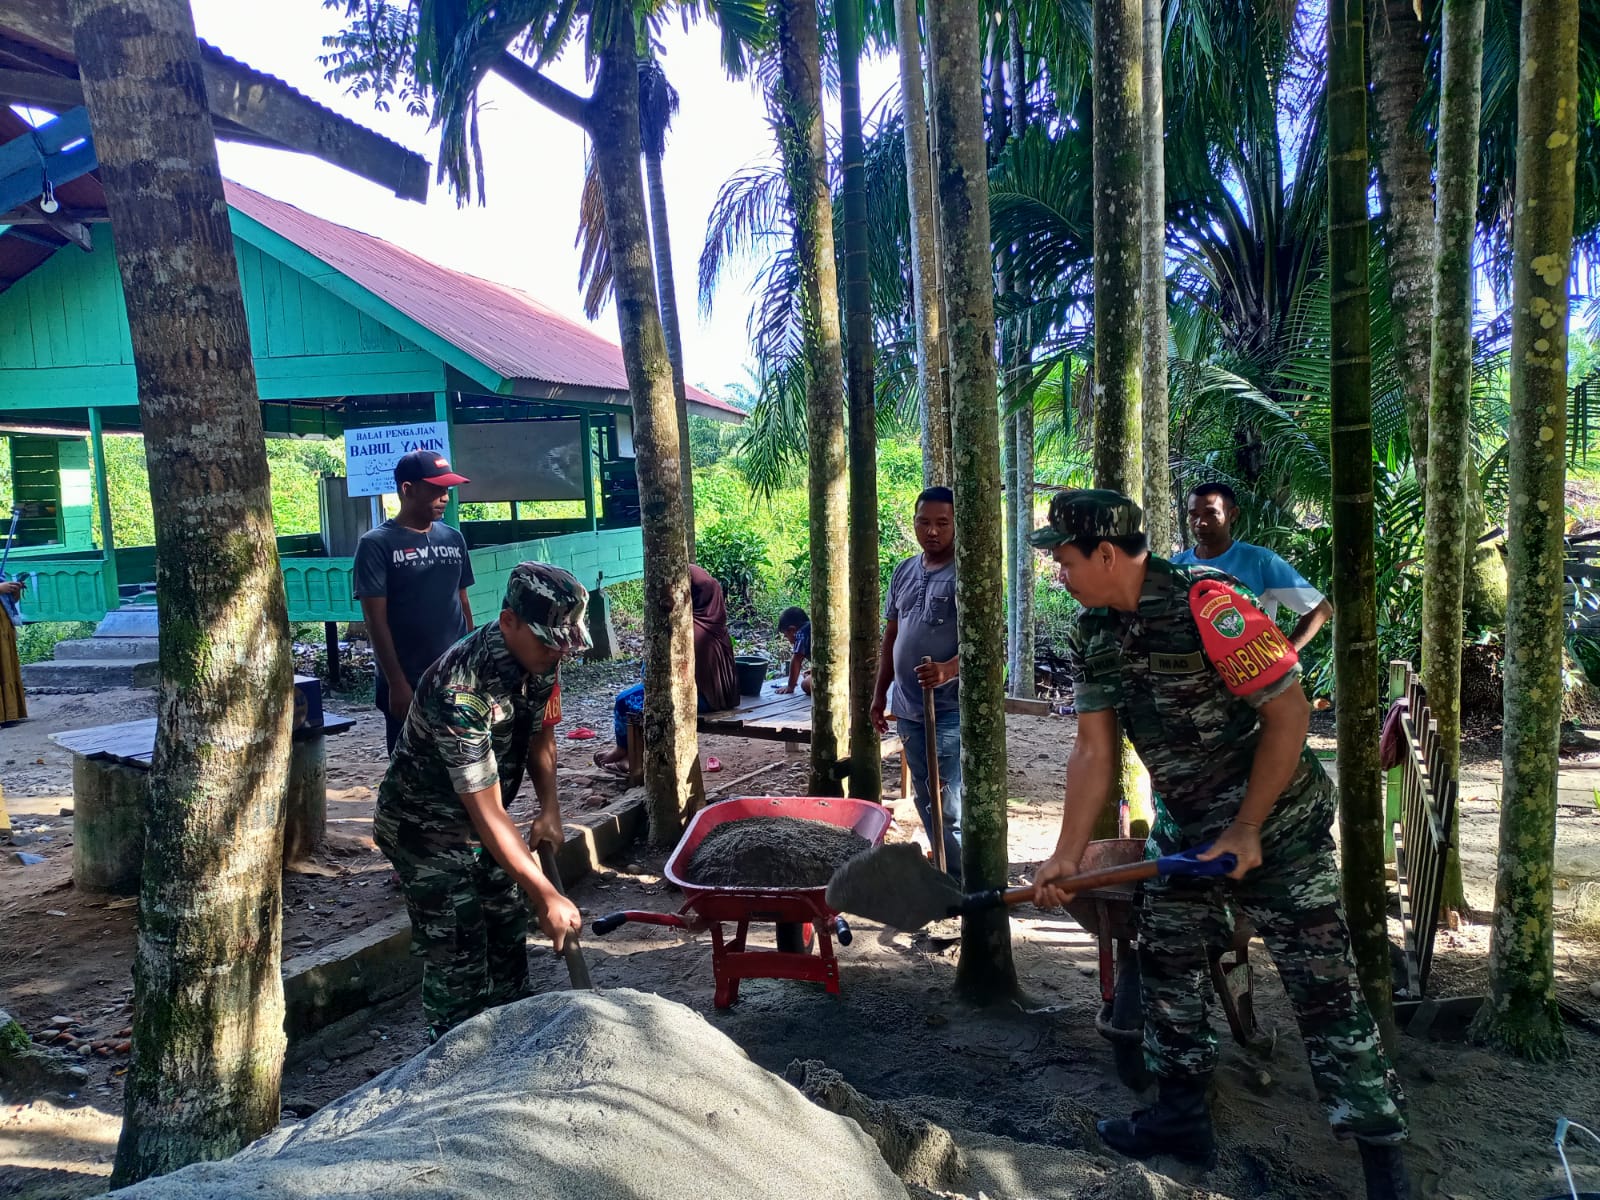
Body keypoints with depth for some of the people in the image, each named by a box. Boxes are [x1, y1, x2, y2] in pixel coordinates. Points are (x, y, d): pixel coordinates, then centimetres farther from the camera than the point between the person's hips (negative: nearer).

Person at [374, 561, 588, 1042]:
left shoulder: (540, 659, -12)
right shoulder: (460, 691, -36)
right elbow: (487, 813, -34)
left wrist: (549, 810, -8)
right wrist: (547, 897, -32)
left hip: (481, 828, 8)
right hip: (427, 834, -8)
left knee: (508, 945, 17)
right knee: (459, 969, -3)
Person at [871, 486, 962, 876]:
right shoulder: (903, 572, 12)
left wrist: (948, 669, -34)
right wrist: (880, 694, 17)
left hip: (951, 711, -7)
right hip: (908, 709, 7)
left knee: (950, 805, -7)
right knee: (926, 802, 16)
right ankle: (947, 874, 29)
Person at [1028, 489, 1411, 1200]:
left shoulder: (1204, 605, -24)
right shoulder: (1093, 634, -1)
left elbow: (1289, 713, -22)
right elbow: (1093, 752, 1)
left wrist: (1245, 832, -19)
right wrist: (1066, 857, -4)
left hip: (1275, 823, -8)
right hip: (1188, 828, 8)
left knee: (1322, 988, -3)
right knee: (1164, 961, 14)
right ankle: (1182, 1120, 29)